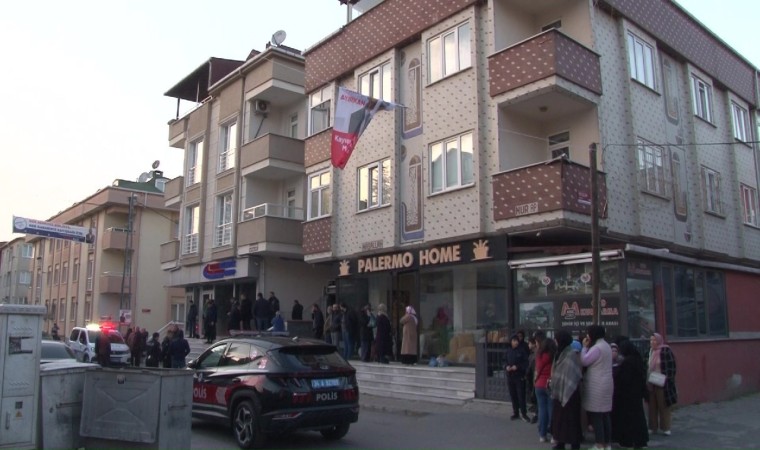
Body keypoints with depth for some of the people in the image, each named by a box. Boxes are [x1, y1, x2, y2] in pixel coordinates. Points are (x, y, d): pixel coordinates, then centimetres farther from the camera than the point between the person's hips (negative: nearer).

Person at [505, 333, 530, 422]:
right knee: (513, 396, 9)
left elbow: (526, 363, -8)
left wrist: (517, 367, -19)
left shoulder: (522, 350, -6)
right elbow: (504, 361, 14)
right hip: (510, 376, 4)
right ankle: (516, 413, 21)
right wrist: (506, 367, -6)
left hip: (520, 377, -4)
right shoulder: (508, 351, 7)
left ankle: (523, 413, 8)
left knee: (521, 396, -4)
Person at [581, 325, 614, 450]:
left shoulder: (597, 348, -18)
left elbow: (584, 361, -15)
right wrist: (588, 347, 10)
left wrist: (584, 347, -5)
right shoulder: (606, 346, 15)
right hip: (605, 385, 10)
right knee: (605, 415, 13)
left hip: (597, 386, -10)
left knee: (596, 416, -4)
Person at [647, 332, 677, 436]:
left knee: (663, 405, 2)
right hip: (651, 384, 6)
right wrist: (646, 380, 14)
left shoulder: (666, 351, -11)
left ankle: (666, 428, 12)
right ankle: (653, 427, 17)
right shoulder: (650, 351, 10)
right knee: (652, 405, 10)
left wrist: (667, 380, -18)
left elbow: (671, 367, -12)